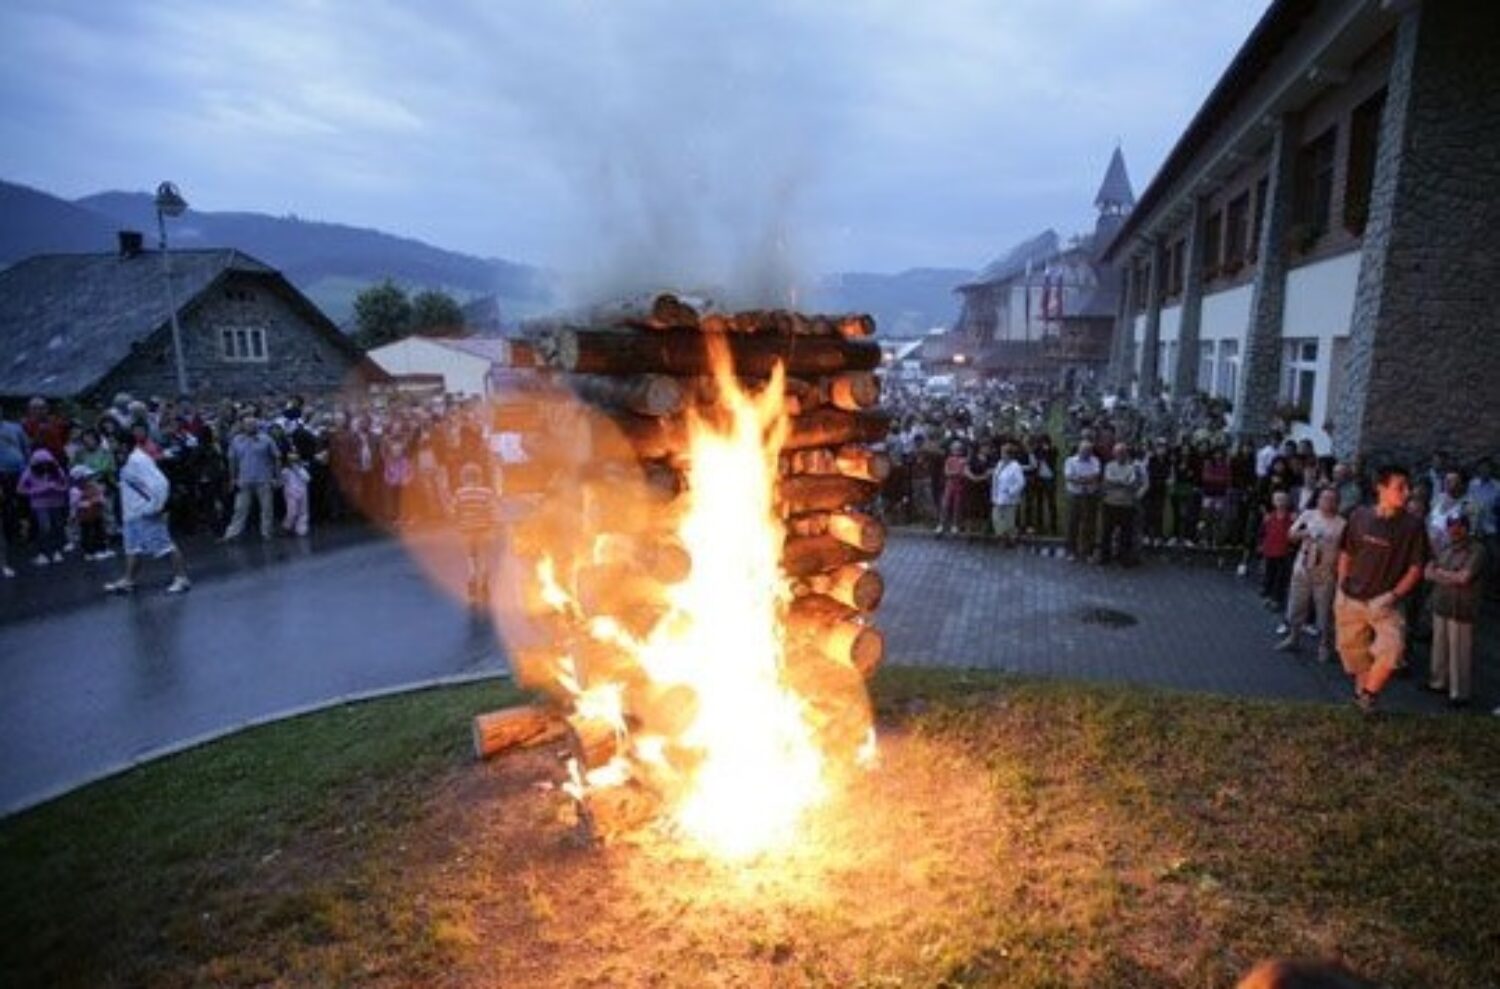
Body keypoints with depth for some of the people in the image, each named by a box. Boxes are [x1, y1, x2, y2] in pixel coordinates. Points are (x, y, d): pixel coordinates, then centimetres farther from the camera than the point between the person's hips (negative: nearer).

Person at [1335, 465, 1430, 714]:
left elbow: (1416, 568, -6)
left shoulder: (1413, 526, -8)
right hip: (1351, 600, 2)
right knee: (1353, 652, 13)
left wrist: (1393, 596, -17)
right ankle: (1361, 691, 39)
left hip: (1385, 603, -2)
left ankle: (1369, 695, 3)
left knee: (1392, 648, -21)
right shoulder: (1360, 516, -3)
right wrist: (1341, 589, 6)